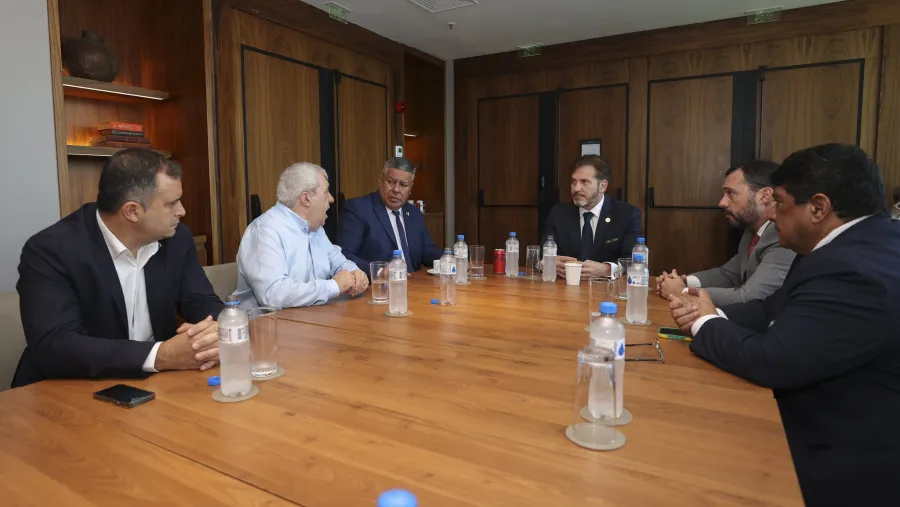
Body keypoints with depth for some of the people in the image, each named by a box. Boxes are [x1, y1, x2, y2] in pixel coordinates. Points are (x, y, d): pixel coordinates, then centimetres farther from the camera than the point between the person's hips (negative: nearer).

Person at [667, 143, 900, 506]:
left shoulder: (856, 272, -30)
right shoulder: (858, 245, 4)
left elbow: (770, 360, -31)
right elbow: (777, 309, 7)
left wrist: (705, 324, -13)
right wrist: (712, 315, -11)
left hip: (846, 465, -8)